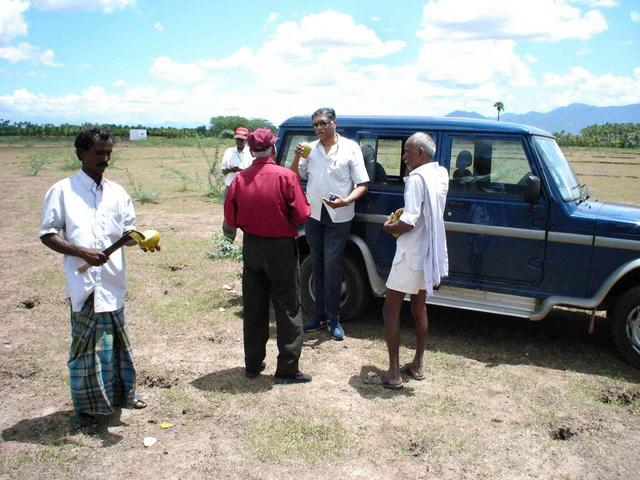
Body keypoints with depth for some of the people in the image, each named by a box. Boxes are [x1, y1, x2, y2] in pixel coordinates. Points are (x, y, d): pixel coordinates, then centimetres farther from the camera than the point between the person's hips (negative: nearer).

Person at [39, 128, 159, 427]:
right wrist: (81, 252, -18)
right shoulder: (63, 191, -5)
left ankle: (120, 392, 34)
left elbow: (127, 230, 11)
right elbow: (47, 234, -5)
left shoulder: (116, 192, 8)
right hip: (83, 282, -4)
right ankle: (87, 405, 20)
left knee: (115, 339, 16)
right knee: (86, 344, 3)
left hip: (113, 281, 4)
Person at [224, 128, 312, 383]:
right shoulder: (285, 177, -15)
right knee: (288, 308, 6)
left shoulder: (239, 179, -4)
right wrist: (307, 206, 7)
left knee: (253, 308, 15)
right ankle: (287, 369, 9)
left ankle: (253, 364, 25)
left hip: (251, 247, 4)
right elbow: (301, 215, -14)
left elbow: (231, 219, 1)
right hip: (281, 248, -4)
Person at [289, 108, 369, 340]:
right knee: (317, 265, 11)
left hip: (339, 217, -4)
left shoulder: (350, 148, -5)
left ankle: (333, 319, 5)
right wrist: (297, 157, -7)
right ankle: (320, 314, 23)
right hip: (313, 215, 4)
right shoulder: (310, 149, 6)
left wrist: (345, 201, -24)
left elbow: (362, 184, -7)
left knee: (332, 265, -6)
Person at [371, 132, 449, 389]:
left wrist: (389, 226, -8)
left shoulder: (417, 178, -20)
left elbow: (409, 222, -26)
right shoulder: (441, 174, 8)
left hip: (411, 254, -9)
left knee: (391, 310, 0)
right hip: (429, 252, 9)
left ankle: (393, 374, 2)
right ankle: (418, 365, 28)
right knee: (419, 307, 19)